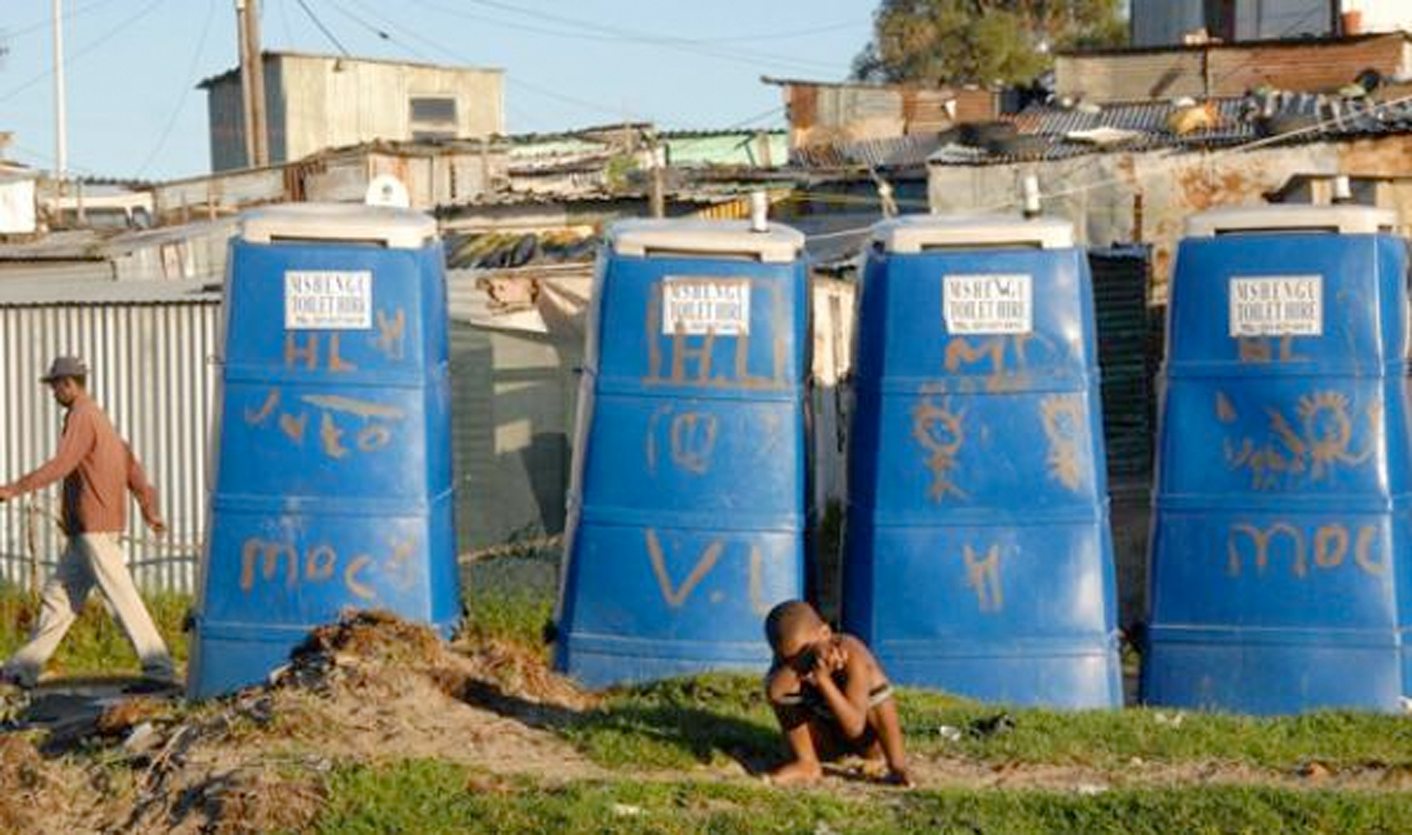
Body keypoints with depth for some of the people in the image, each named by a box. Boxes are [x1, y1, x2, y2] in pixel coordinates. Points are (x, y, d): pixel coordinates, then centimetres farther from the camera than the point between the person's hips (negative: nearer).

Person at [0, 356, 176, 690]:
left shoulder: (81, 417, -11)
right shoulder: (98, 418, 20)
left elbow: (61, 465, -22)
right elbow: (130, 463, 17)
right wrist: (148, 507, 13)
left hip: (93, 525, -10)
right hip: (86, 528, 10)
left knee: (121, 596, -9)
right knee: (58, 595, 10)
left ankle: (158, 666, -8)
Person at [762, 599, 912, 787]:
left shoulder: (851, 656, -33)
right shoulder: (789, 654, -18)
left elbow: (854, 727, -41)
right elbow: (773, 692, -40)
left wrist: (823, 680, -49)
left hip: (865, 737, -4)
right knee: (782, 689, -18)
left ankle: (897, 768, -18)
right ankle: (807, 764, -8)